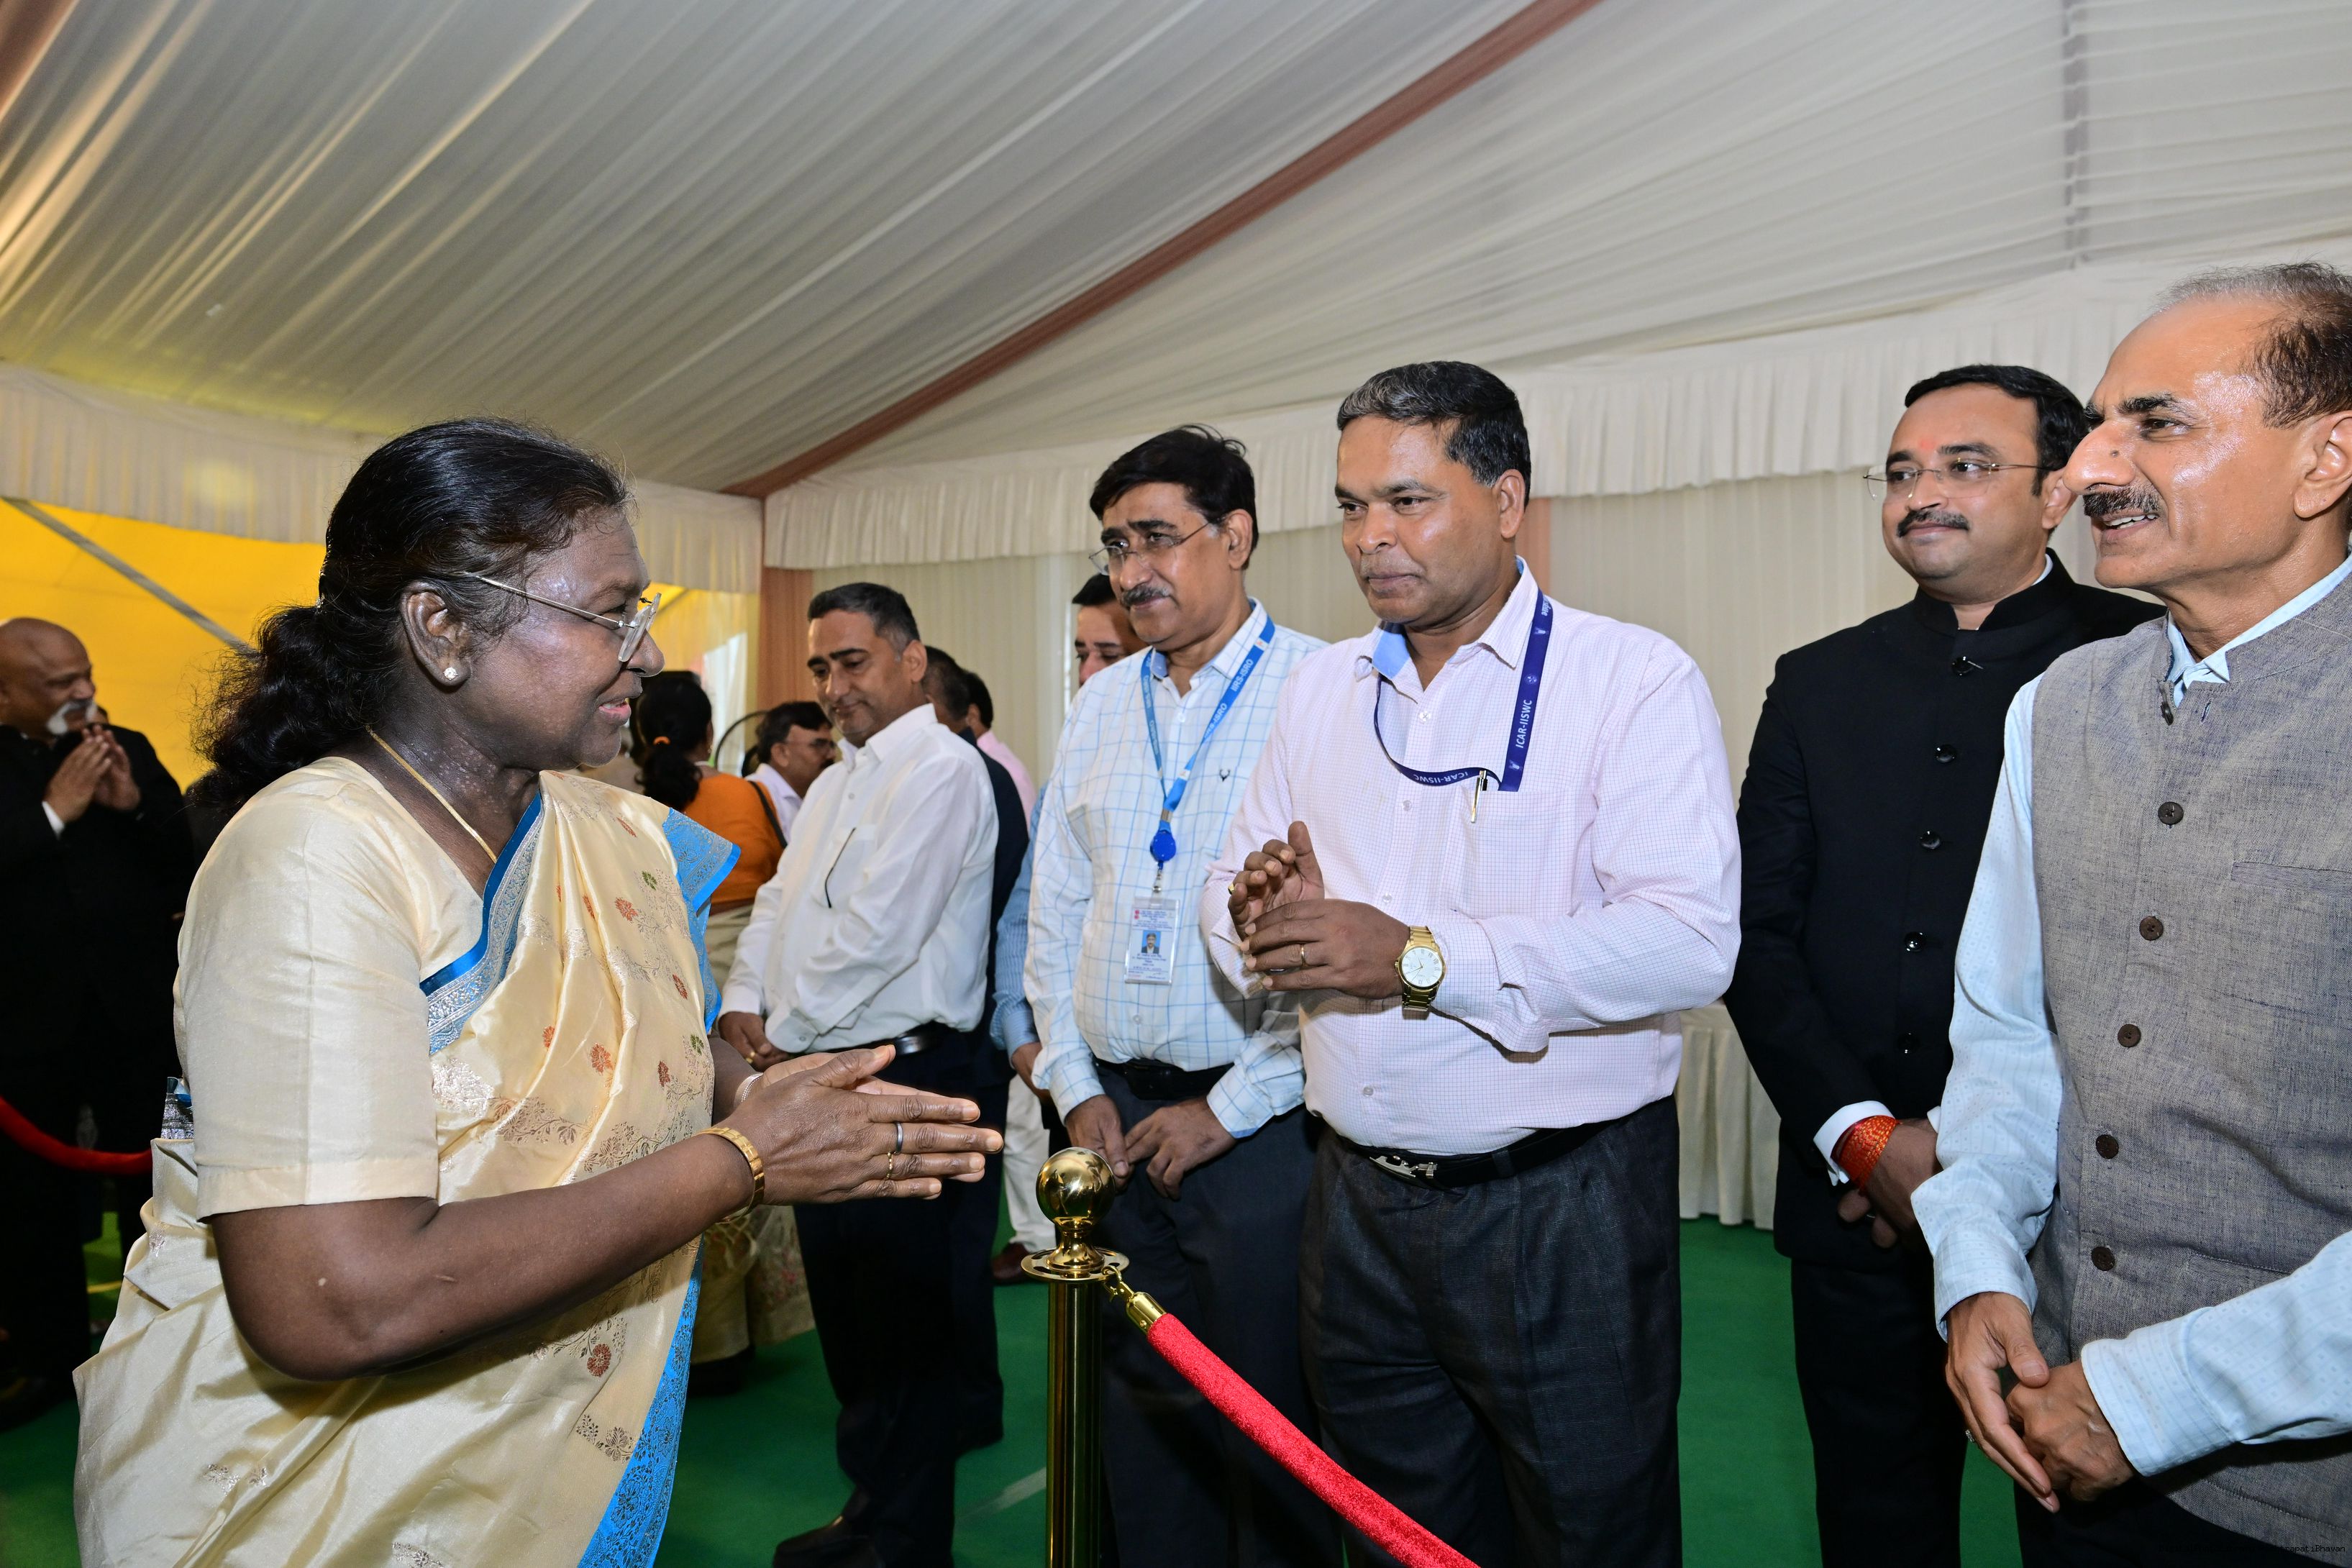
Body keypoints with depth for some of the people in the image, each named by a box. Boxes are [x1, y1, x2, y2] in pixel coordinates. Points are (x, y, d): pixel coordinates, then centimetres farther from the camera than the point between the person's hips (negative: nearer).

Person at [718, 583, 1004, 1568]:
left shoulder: (942, 768, -15)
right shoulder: (837, 782, 16)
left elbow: (878, 933, -22)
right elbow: (780, 902, 16)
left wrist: (787, 1032, -11)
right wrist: (743, 1006, -1)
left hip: (909, 1080, -9)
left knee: (909, 1331, 4)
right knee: (843, 1310, 20)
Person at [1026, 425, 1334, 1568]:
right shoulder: (1101, 706, 10)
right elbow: (1056, 906, 13)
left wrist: (1229, 1109, -12)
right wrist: (1077, 1084, 6)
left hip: (1256, 1121, -5)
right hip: (1117, 1118, 6)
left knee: (1269, 1422, 8)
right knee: (1142, 1401, 18)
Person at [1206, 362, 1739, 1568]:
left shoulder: (1634, 679, -9)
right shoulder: (1320, 690, 9)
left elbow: (1689, 940, -21)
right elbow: (1231, 894, 11)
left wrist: (1421, 958, -25)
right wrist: (1257, 913, -13)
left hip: (1559, 1208, -5)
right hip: (1358, 1203, 5)